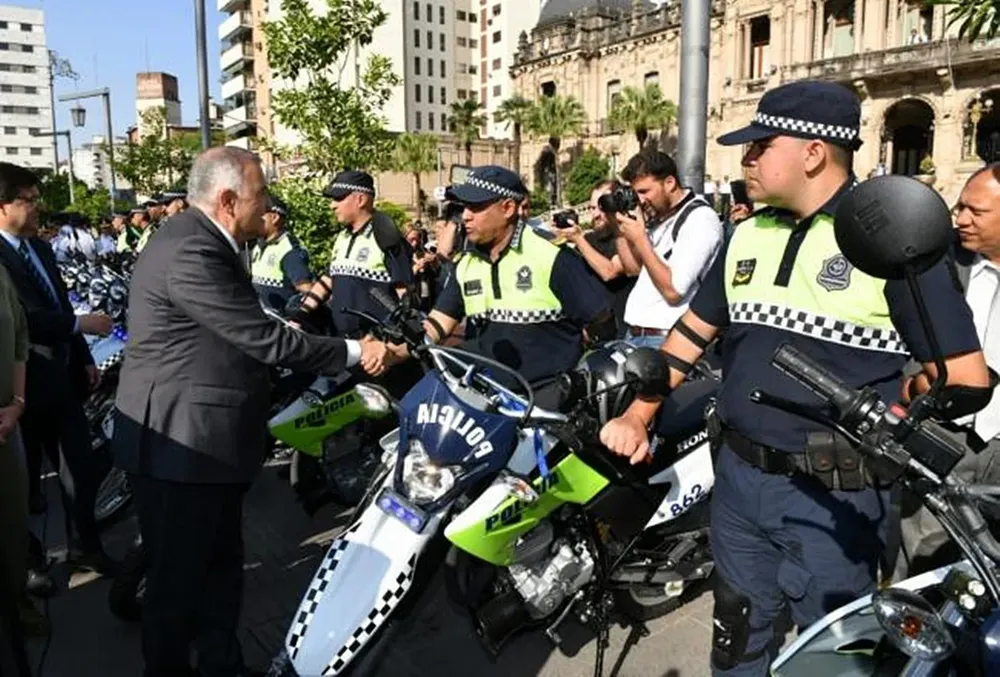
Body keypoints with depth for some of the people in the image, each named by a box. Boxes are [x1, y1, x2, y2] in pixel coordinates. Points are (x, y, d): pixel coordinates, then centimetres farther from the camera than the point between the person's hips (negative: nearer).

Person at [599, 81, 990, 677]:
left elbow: (967, 377, -11)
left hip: (834, 496, -5)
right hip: (738, 479, 6)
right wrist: (637, 416, 7)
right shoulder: (748, 234, 8)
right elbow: (694, 330, 14)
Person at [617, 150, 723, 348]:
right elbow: (634, 268, 19)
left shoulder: (700, 218, -14)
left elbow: (673, 291, -21)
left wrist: (640, 239, -15)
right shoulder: (662, 217, 13)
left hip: (664, 340, -8)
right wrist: (620, 229, 6)